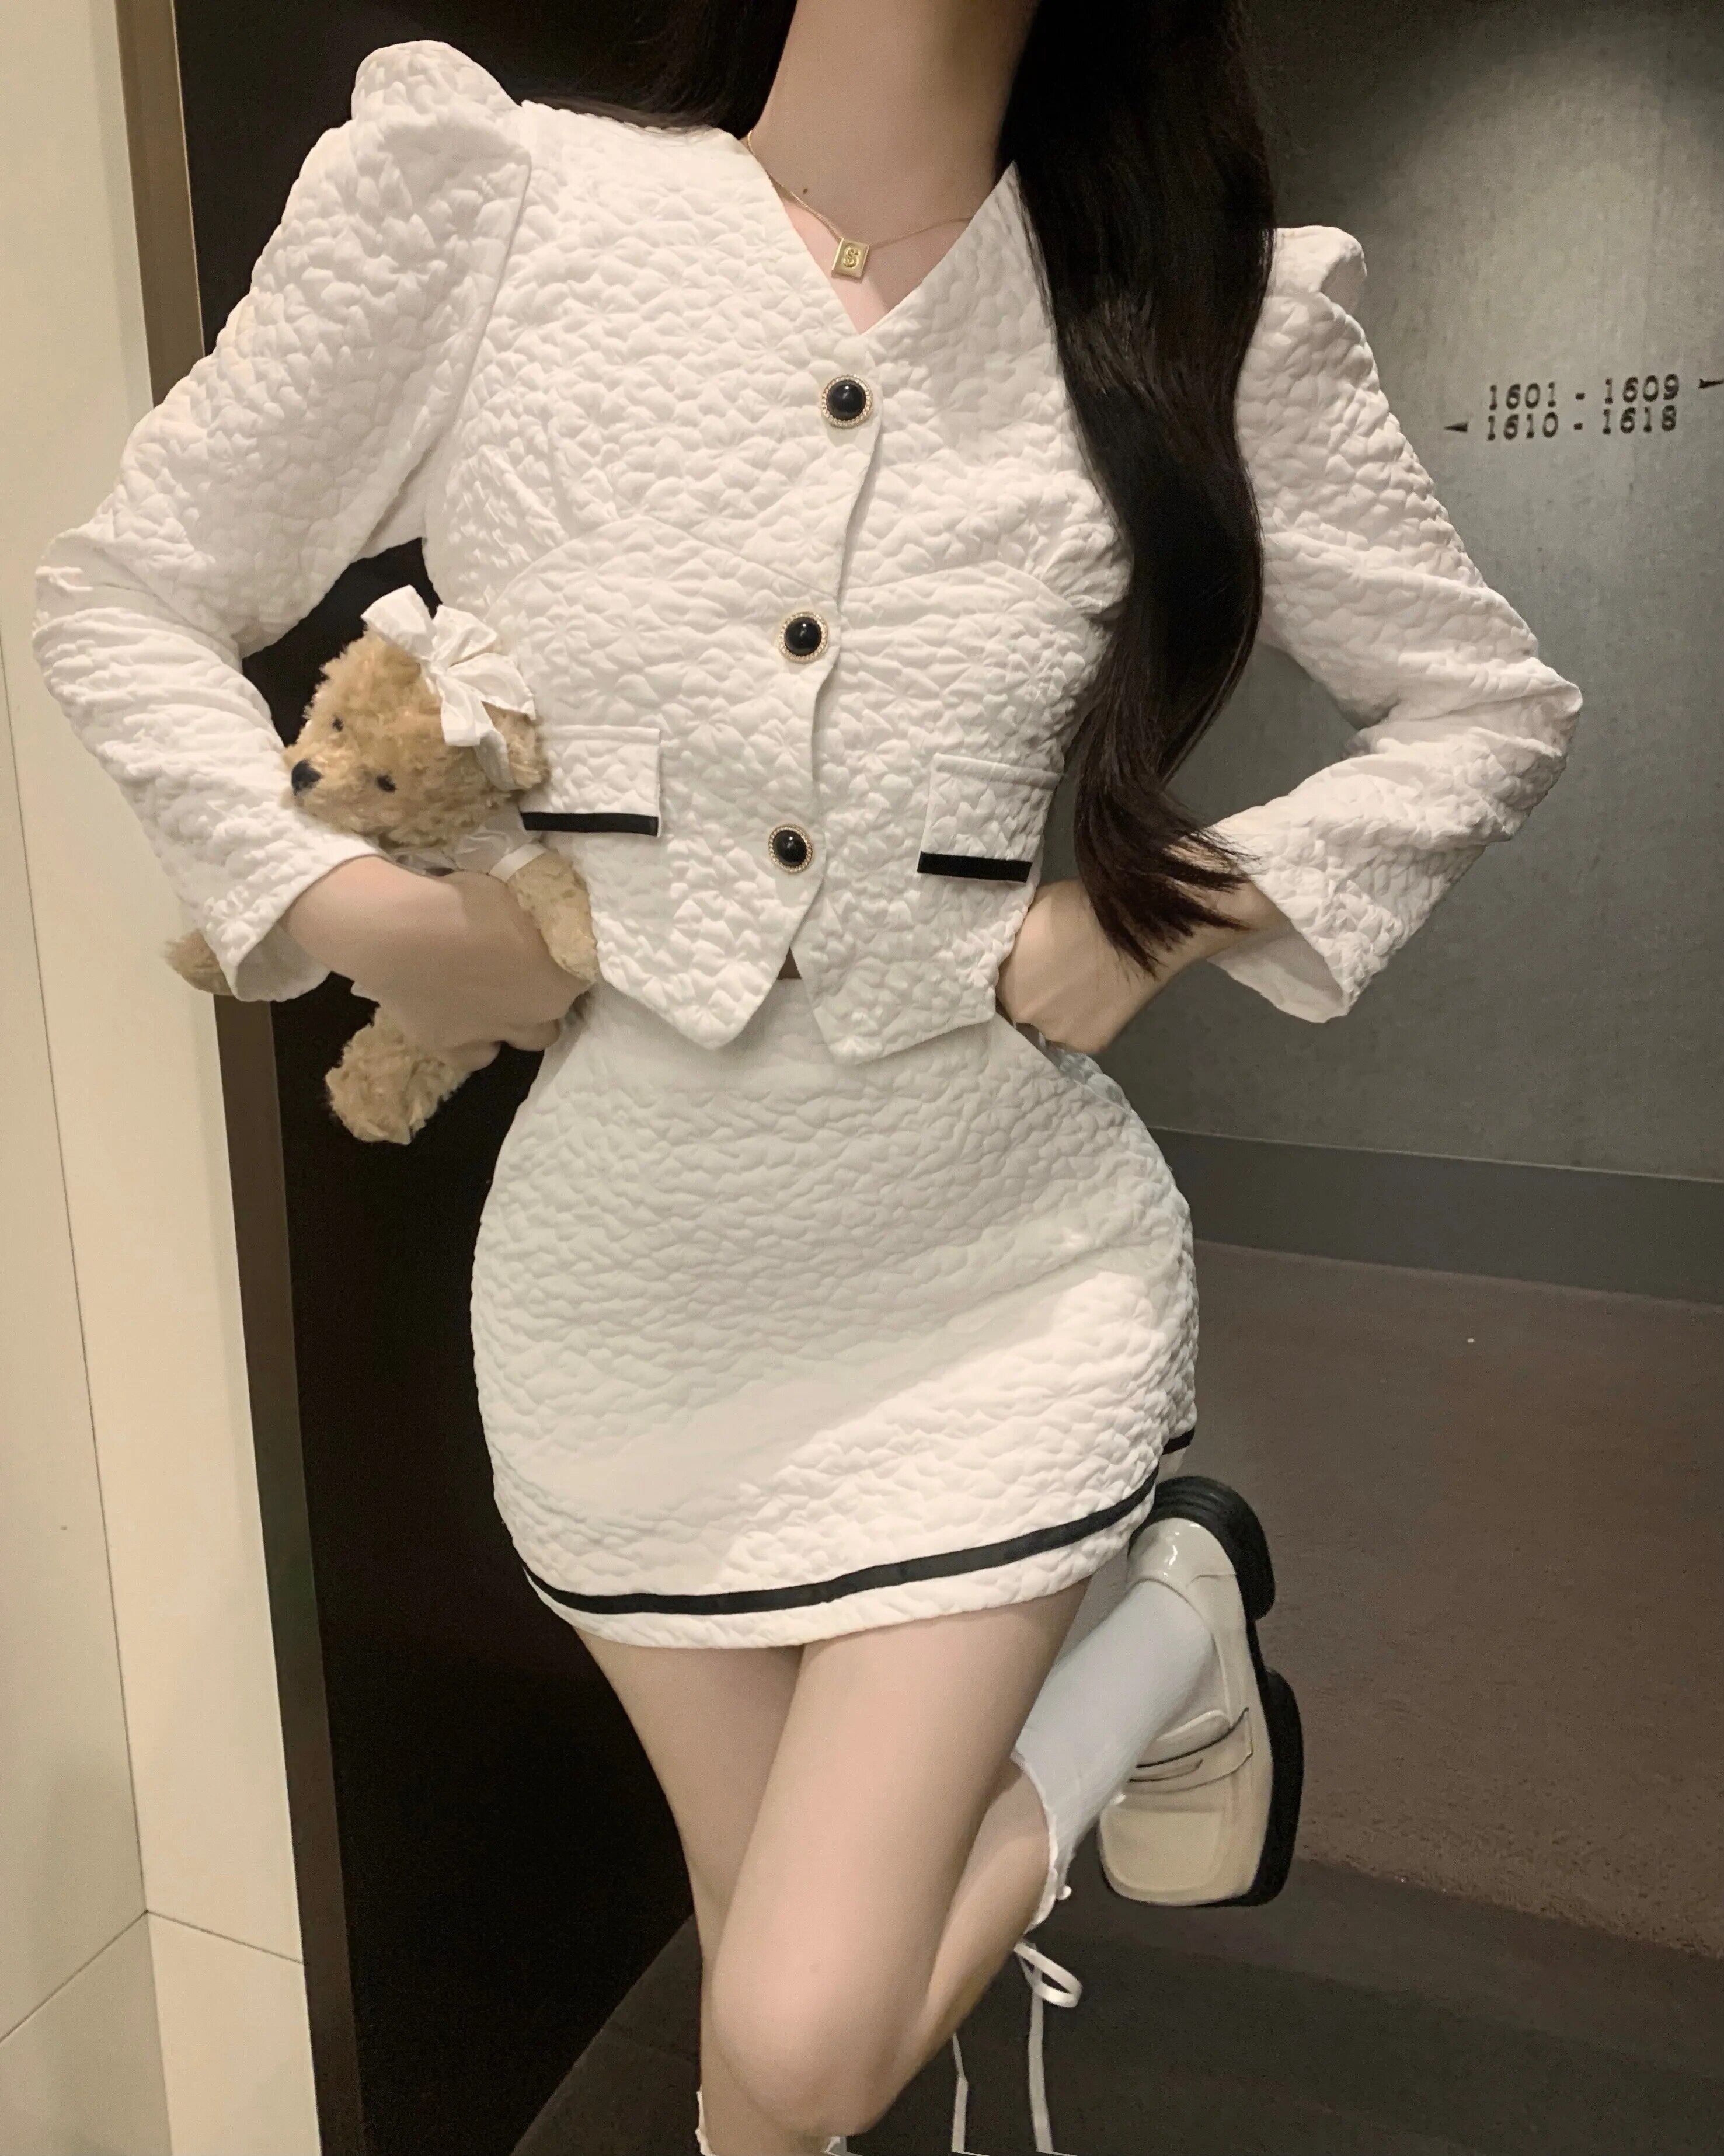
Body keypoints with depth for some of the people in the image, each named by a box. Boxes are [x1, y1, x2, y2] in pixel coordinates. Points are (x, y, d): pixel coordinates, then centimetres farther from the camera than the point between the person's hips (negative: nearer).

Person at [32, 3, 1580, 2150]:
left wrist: (1172, 911, -8)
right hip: (620, 1285, 2)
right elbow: (121, 603, 5)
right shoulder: (484, 202, -3)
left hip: (998, 1274, -1)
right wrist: (342, 903, -10)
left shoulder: (1212, 315, -3)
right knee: (780, 1963, 17)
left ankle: (1177, 1619, 22)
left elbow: (1491, 707, 6)